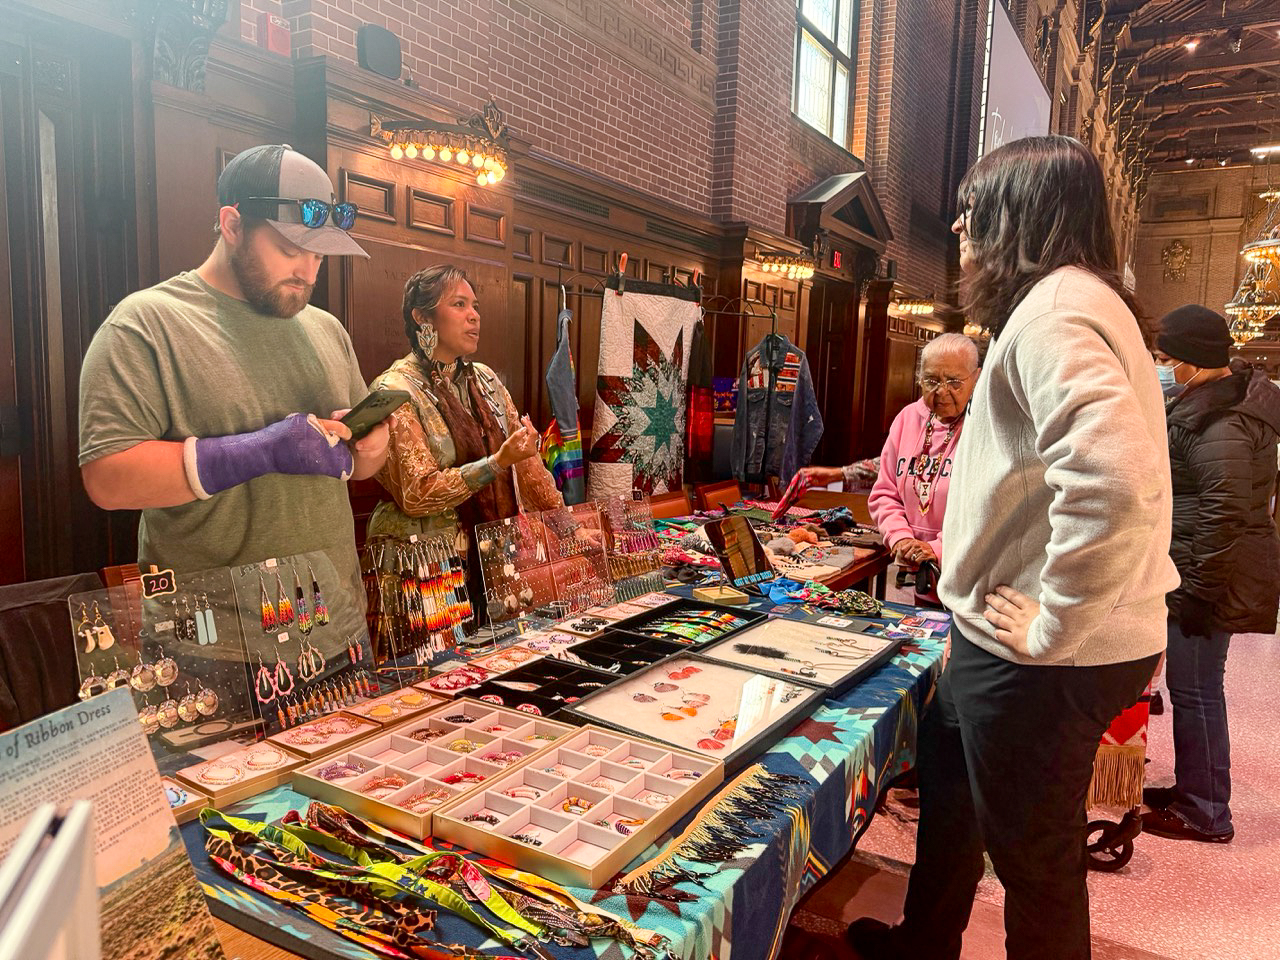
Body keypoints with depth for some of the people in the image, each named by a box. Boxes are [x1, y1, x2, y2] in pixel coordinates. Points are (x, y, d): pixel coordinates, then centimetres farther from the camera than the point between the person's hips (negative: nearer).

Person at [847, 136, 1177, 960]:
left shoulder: (1054, 308, -19)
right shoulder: (1064, 302, 14)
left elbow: (1114, 480, -35)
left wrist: (1052, 624, -23)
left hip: (1049, 657, -11)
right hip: (1011, 641, 11)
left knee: (1035, 856, 9)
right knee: (947, 777, 27)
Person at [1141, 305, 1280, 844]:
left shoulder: (1219, 426, -22)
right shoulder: (1229, 392, 12)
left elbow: (1225, 517, -26)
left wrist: (1199, 590, -21)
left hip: (1205, 578, -11)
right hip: (1195, 574, 11)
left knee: (1194, 689, 0)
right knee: (1191, 687, 19)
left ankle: (1205, 814, 14)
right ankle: (1192, 789, 33)